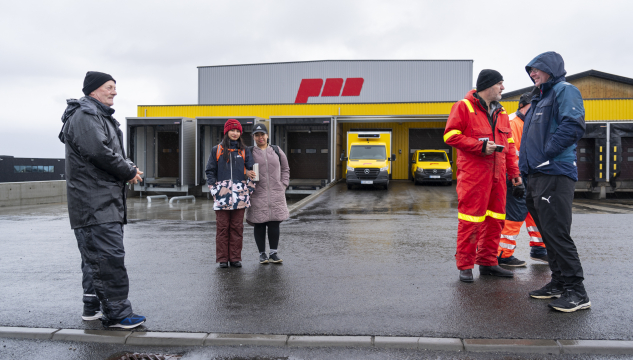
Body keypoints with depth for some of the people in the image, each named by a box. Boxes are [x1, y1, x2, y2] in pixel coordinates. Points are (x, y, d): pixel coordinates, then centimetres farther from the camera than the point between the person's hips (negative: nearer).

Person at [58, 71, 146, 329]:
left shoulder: (99, 116, 24)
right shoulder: (85, 115, -10)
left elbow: (115, 154, 25)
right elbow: (99, 152, -22)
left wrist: (129, 168, 5)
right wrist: (129, 172, -10)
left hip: (104, 201, 11)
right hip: (95, 203, -11)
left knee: (95, 257, 15)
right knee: (110, 257, -11)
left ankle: (93, 307, 25)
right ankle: (117, 314, -6)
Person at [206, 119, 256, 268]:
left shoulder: (244, 151, 12)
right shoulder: (217, 150, 9)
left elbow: (251, 170, 11)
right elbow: (210, 171, 8)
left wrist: (249, 189, -2)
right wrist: (213, 189, -2)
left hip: (239, 194, 1)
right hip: (222, 194, -1)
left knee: (237, 227, 3)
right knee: (222, 227, 0)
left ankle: (235, 258, 10)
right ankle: (223, 259, 8)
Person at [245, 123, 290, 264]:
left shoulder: (276, 151, 12)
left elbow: (285, 169, 19)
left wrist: (283, 185, 8)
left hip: (276, 194, 2)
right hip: (258, 195, -2)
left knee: (274, 224, 1)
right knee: (259, 225, 2)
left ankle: (274, 253, 11)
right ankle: (262, 254, 14)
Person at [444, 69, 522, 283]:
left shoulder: (501, 112, 20)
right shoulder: (464, 107, -3)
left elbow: (509, 144, 21)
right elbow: (451, 135, -11)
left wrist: (513, 172, 14)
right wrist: (480, 146, -15)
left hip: (497, 175, 8)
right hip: (473, 174, -7)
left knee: (495, 220, 10)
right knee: (470, 220, -5)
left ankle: (487, 263, 22)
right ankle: (465, 266, 5)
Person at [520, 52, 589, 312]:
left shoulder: (564, 90, -4)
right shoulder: (540, 98, 25)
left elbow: (573, 126, -19)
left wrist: (546, 154, -19)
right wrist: (526, 166, 15)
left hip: (555, 174, -10)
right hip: (536, 176, 10)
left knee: (557, 233, -11)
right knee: (548, 232, 13)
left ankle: (576, 292, -4)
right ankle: (559, 283, 22)